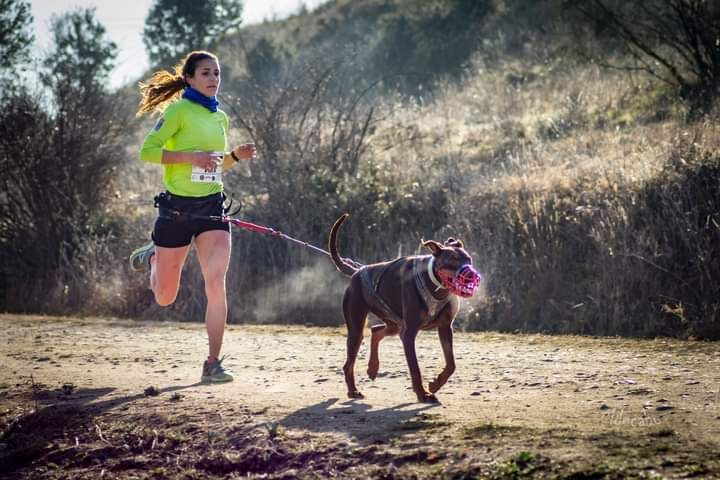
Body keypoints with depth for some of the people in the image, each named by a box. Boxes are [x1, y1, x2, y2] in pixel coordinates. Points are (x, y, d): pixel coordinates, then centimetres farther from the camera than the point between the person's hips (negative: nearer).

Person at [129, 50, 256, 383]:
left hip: (212, 207, 4)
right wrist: (192, 156, -22)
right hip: (177, 206, -4)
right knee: (165, 297, 9)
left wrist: (236, 155, 5)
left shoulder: (220, 118, 13)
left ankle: (213, 364, -7)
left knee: (216, 285, -12)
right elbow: (147, 151, -14)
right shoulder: (179, 110, -7)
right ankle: (152, 258, 44)